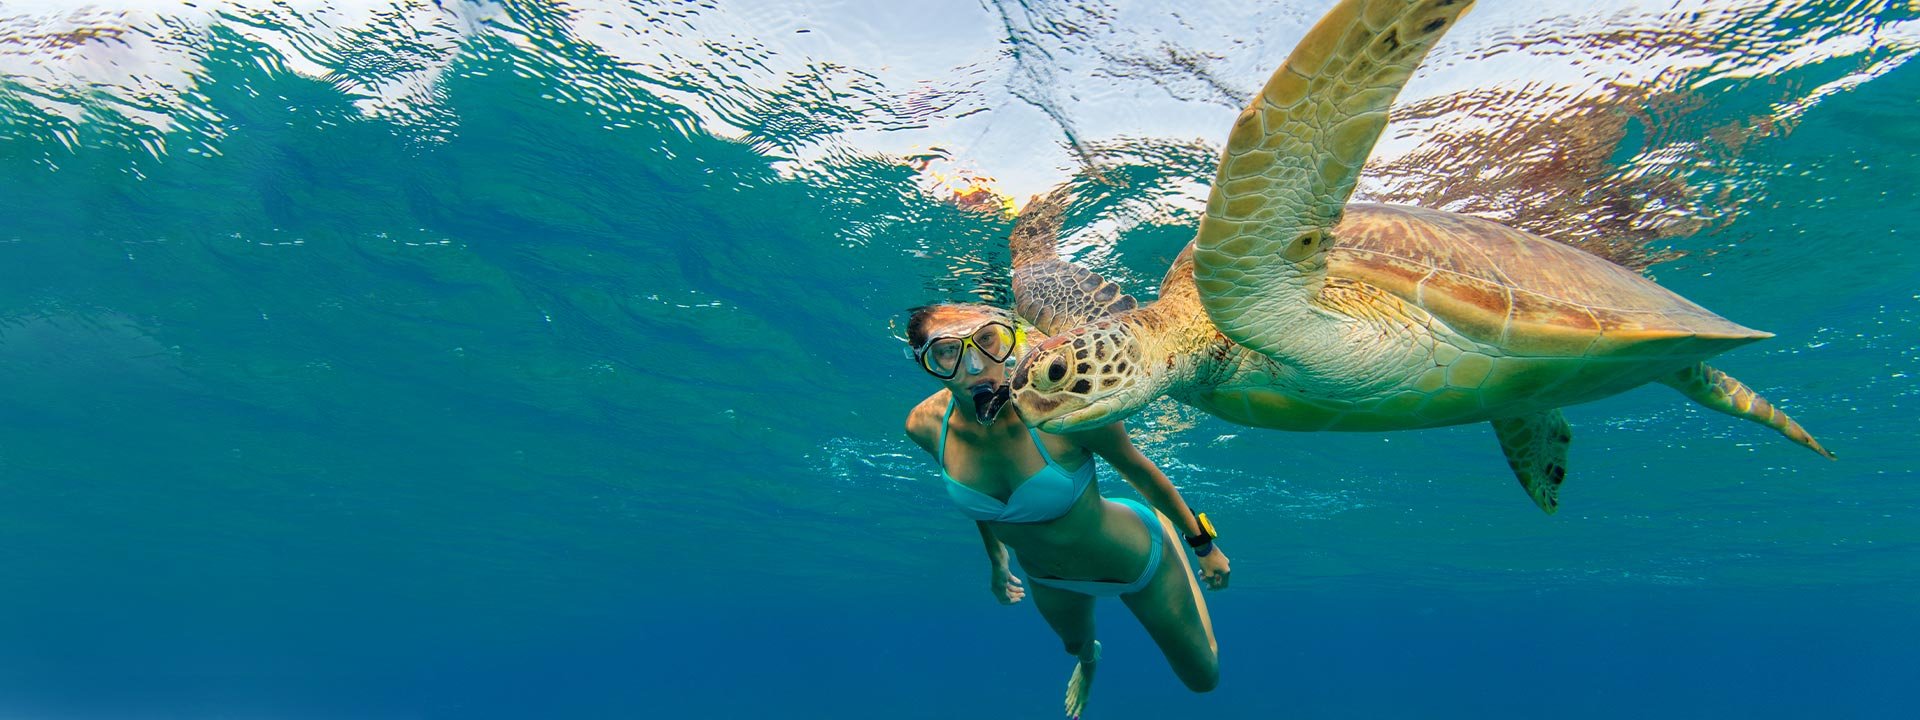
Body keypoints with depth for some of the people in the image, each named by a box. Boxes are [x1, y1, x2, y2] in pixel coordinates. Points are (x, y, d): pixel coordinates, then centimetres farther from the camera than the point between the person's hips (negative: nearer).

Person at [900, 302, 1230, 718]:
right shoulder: (926, 424, -26)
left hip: (1138, 558, -3)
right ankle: (1088, 661, 76)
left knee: (1204, 679, 22)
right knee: (1076, 646, 36)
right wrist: (997, 559, 14)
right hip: (1045, 576, 3)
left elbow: (1140, 471, -19)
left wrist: (1203, 544, -6)